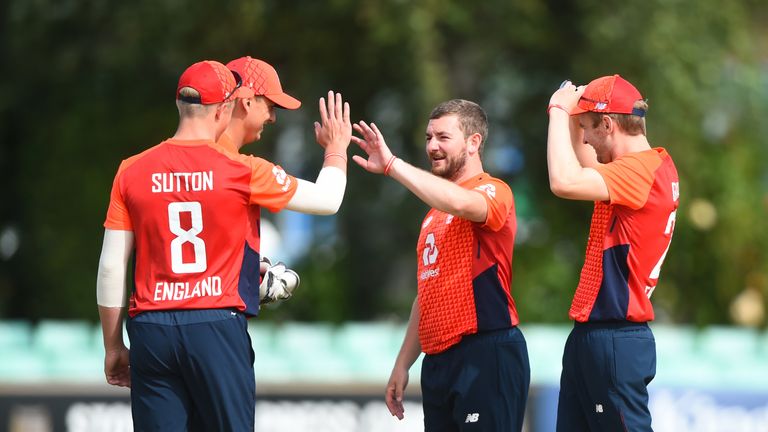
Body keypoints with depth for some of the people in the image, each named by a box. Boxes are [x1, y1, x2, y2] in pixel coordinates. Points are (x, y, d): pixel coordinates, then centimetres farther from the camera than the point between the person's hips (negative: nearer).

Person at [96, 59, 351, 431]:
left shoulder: (132, 172, 4)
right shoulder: (243, 171, -2)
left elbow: (111, 268, 6)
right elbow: (327, 201, 11)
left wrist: (113, 346, 14)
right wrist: (336, 149, 31)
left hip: (150, 330, 2)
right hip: (217, 328, -2)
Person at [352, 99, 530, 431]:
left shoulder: (494, 192, -5)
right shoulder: (434, 214, 21)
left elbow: (460, 203, -29)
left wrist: (391, 164, -26)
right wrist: (403, 364, 21)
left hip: (485, 355, -8)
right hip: (437, 360, 9)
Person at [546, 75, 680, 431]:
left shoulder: (642, 169, -19)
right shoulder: (649, 166, 12)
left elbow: (565, 182, -31)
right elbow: (586, 170, 31)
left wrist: (559, 110, -18)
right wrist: (573, 115, 15)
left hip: (615, 340, -10)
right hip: (590, 334, 10)